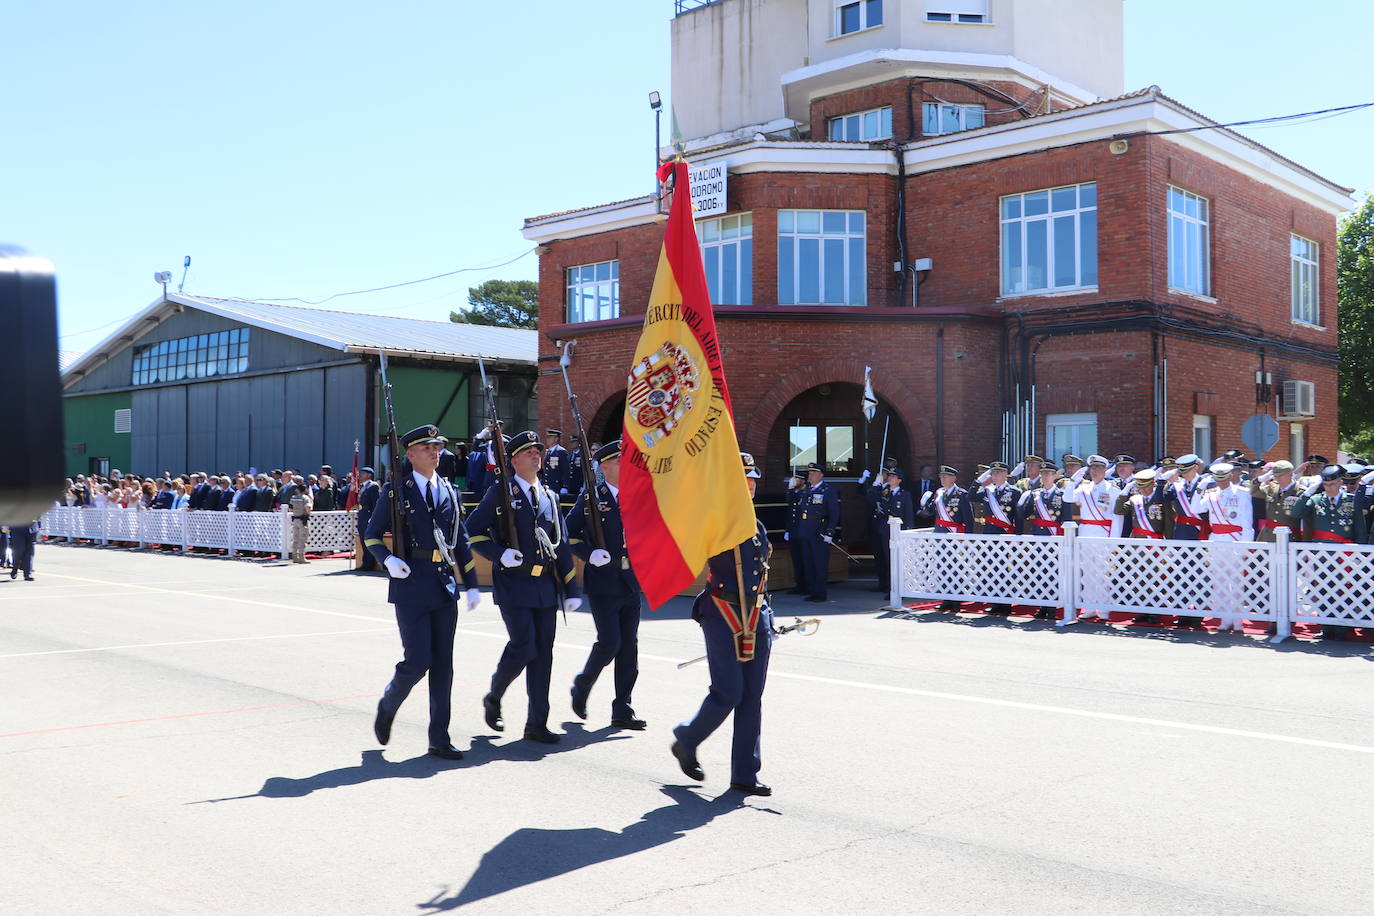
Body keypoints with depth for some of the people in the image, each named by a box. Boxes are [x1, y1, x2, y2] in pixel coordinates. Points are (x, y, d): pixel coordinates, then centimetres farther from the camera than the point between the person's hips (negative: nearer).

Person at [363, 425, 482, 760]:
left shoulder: (449, 491, 13)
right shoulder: (395, 491, 0)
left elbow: (461, 541, 16)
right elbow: (372, 535, 4)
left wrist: (471, 584, 12)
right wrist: (388, 560, -15)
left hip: (445, 586, 5)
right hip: (411, 585, -5)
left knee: (443, 664, 5)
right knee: (417, 661, -8)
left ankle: (439, 739, 12)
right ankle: (387, 706, 22)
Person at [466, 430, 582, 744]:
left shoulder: (550, 496, 15)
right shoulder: (500, 493, 0)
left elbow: (561, 545, 16)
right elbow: (472, 529, -1)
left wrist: (571, 589, 11)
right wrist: (500, 554, -15)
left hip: (546, 586, 5)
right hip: (514, 583, -5)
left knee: (543, 653, 4)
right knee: (523, 647, -12)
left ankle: (537, 723, 11)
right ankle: (493, 698, 16)